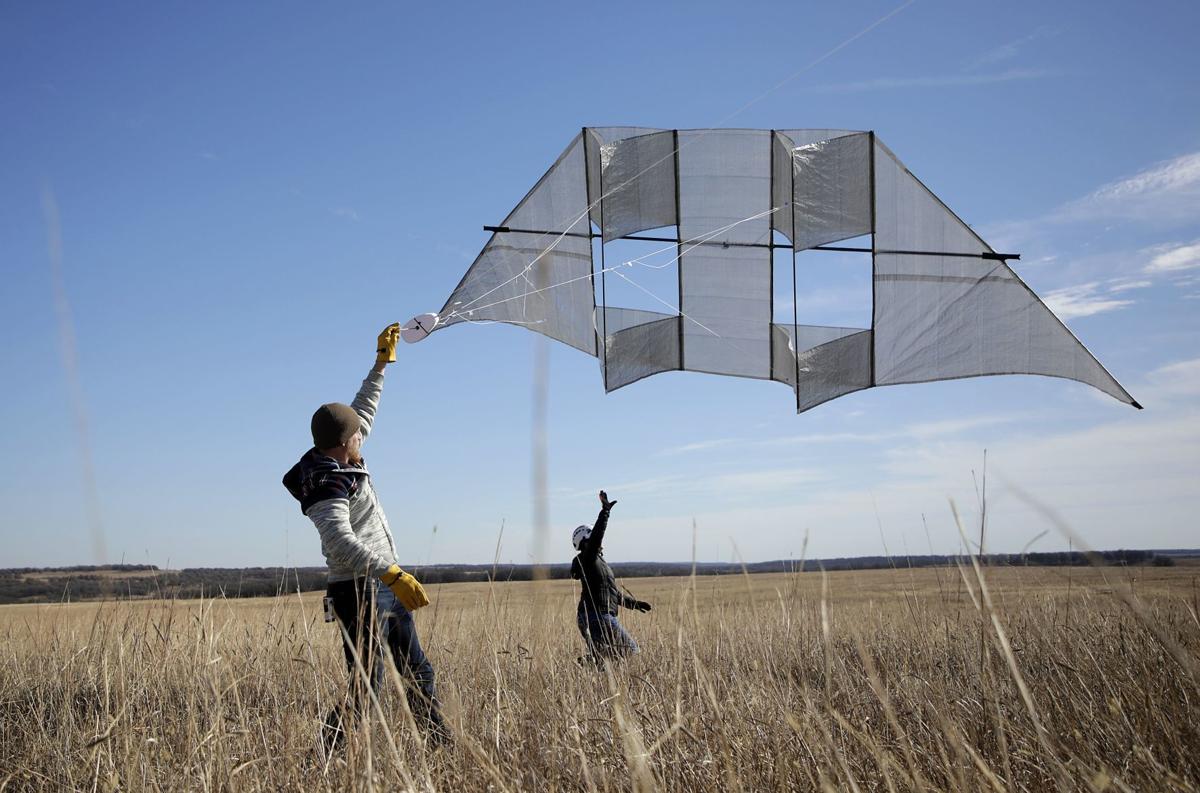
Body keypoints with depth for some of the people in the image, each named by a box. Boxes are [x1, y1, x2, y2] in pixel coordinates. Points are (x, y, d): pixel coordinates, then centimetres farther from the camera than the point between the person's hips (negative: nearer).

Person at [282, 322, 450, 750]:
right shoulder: (326, 485, -18)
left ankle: (441, 745, 25)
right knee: (366, 685, -12)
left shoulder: (342, 461, 10)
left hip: (387, 587, 10)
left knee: (418, 671, 16)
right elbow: (341, 542, -33)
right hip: (360, 591, -10)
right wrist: (394, 575, -41)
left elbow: (364, 411, 25)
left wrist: (381, 362, 28)